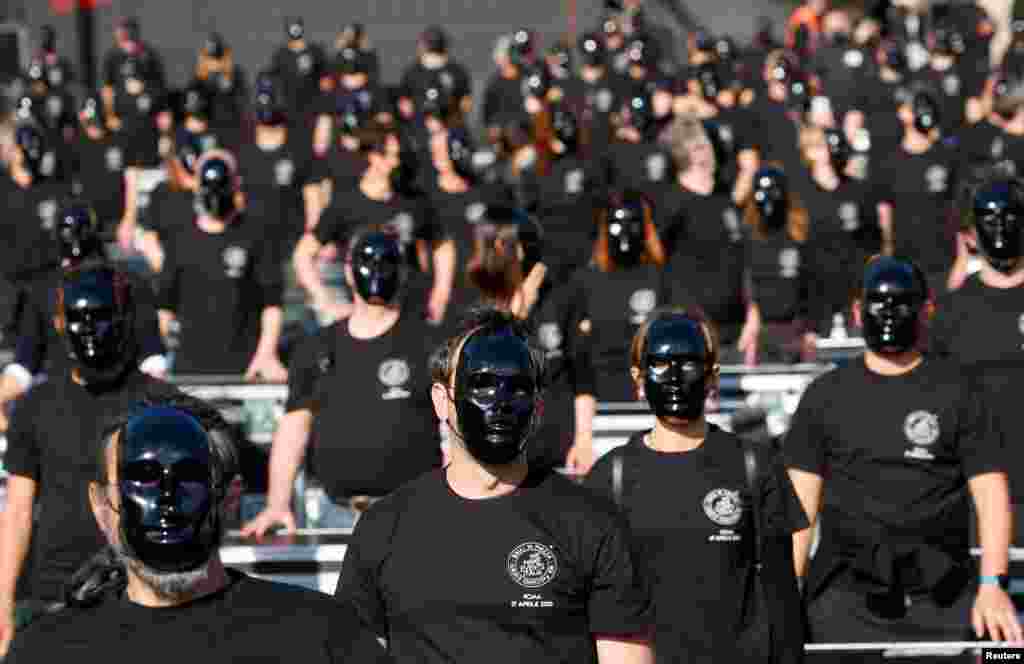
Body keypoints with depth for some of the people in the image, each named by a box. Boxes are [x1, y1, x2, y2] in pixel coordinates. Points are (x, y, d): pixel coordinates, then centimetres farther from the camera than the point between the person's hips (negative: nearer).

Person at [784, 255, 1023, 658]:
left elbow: (991, 494, -1)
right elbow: (800, 504, 9)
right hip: (845, 601, 1)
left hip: (941, 602, -1)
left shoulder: (958, 393, 5)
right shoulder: (825, 396, 10)